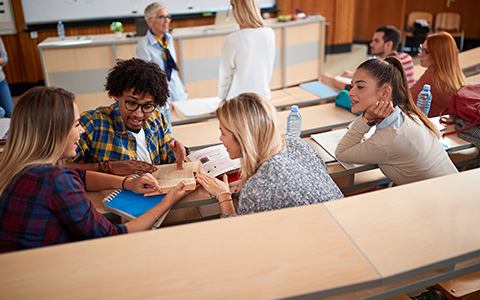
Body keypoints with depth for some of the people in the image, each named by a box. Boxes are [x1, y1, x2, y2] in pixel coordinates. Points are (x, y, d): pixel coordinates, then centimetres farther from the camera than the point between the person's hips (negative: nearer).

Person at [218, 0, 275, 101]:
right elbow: (269, 70, 7)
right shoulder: (270, 34, -5)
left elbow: (225, 75, -7)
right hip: (264, 96, 4)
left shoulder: (231, 40, -19)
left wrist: (222, 98, 10)